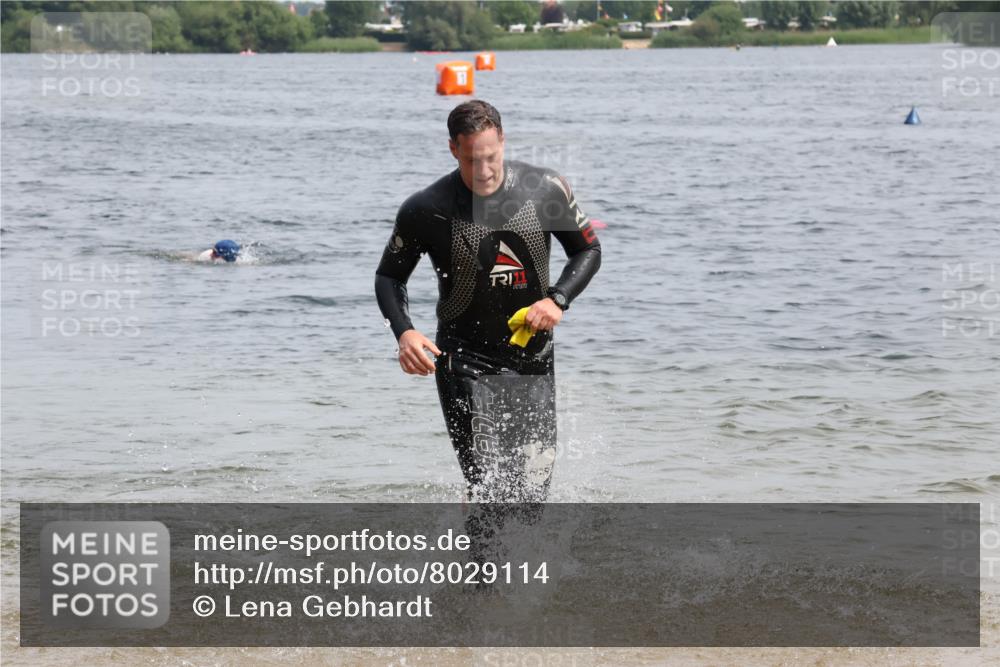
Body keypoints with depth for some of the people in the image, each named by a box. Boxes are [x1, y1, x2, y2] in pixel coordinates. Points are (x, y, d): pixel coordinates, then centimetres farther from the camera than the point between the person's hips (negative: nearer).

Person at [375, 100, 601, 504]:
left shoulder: (546, 190, -6)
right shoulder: (426, 210, -11)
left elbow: (588, 250, 8)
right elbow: (389, 277, 3)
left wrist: (558, 299, -11)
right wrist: (404, 332, -16)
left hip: (533, 361, 3)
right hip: (466, 365, -3)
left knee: (531, 497, 6)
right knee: (490, 493, -15)